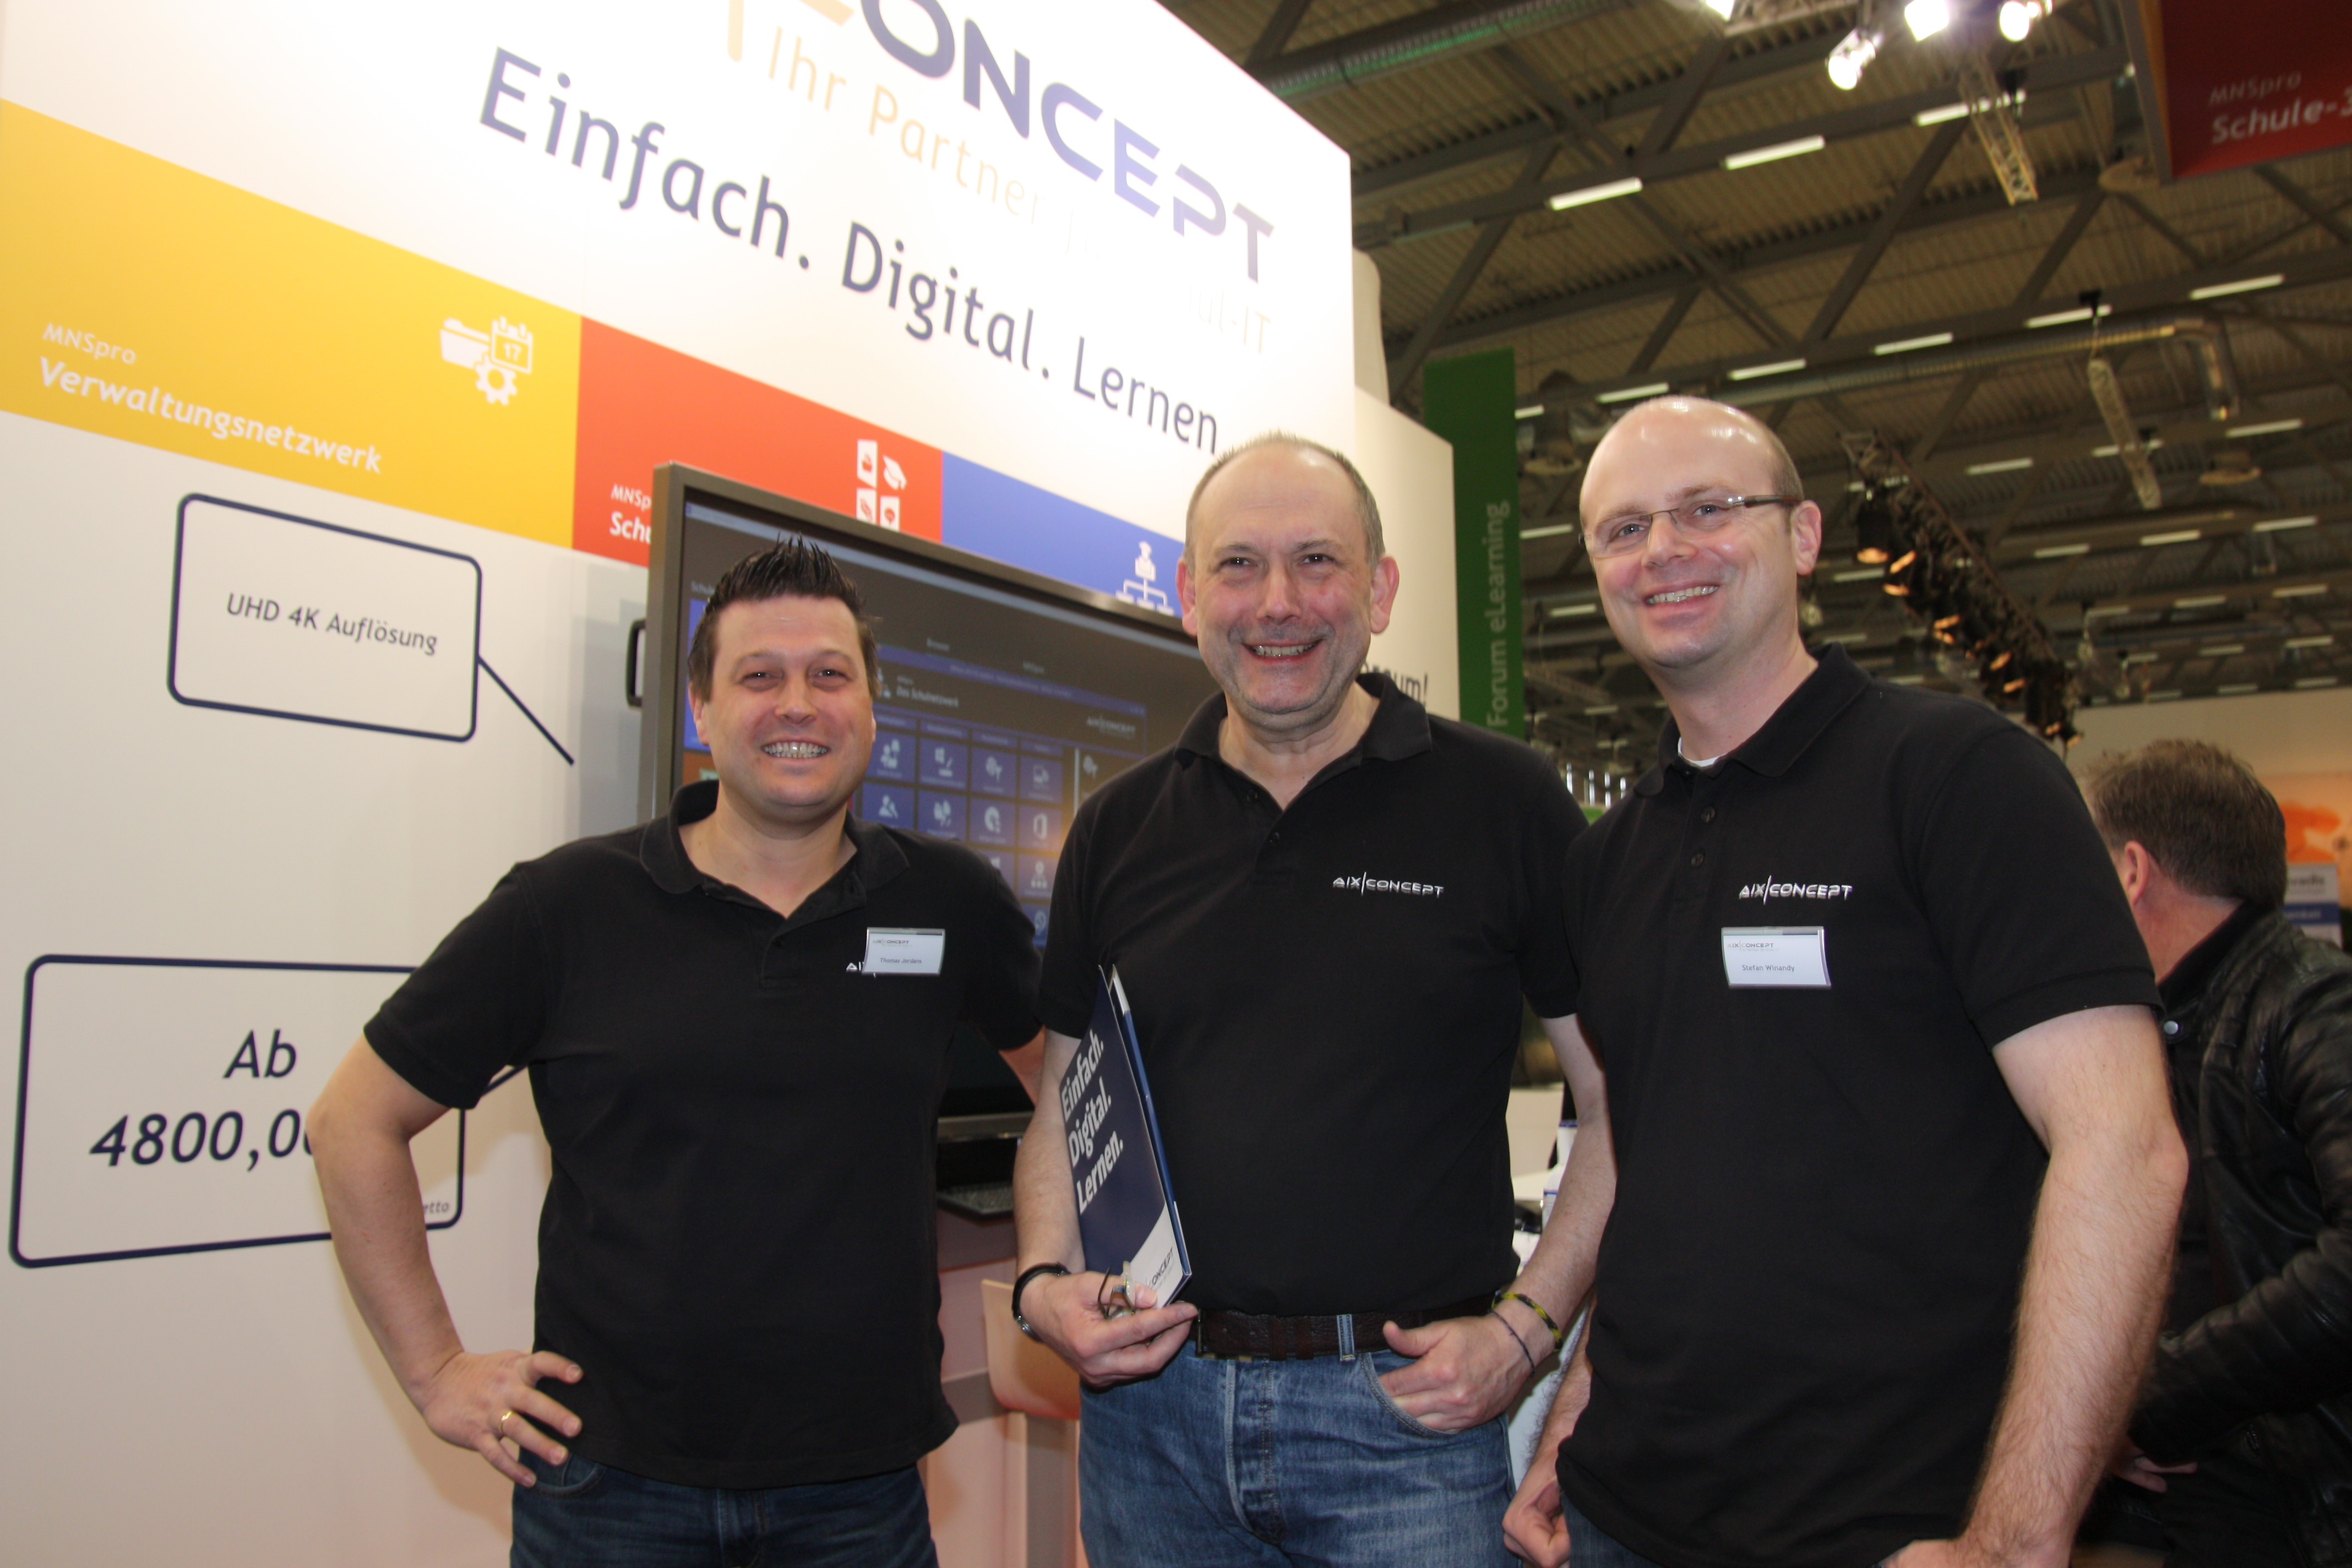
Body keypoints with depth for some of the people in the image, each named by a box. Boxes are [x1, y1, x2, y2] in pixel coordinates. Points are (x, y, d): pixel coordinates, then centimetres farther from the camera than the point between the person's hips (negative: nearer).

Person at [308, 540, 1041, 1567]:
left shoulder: (950, 904, -1)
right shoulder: (566, 907, -5)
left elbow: (1063, 1073, 15)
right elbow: (356, 1120, 2)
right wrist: (435, 1372, 0)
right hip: (609, 1480, -1)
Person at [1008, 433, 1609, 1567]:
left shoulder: (1504, 804, -5)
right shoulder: (1118, 831, 5)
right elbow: (1064, 1105, 12)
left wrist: (1526, 1327, -9)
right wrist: (1047, 1285, -3)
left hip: (1408, 1406, -3)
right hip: (1151, 1405, 4)